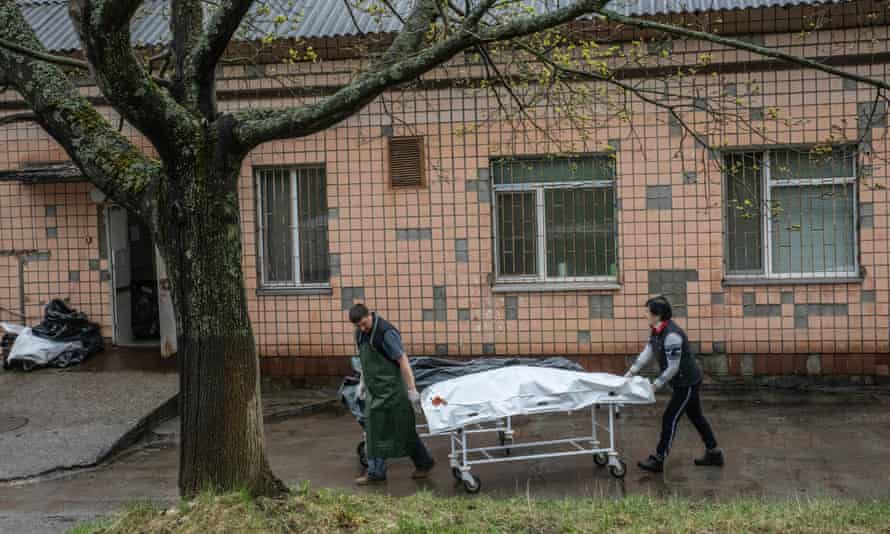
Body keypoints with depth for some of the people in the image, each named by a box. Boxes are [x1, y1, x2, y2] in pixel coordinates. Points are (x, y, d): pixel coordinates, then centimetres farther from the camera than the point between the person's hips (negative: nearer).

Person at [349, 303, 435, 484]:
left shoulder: (386, 332, -19)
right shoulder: (360, 333, 6)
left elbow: (403, 361, -19)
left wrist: (412, 390, -19)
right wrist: (362, 381, 20)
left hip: (391, 389, -7)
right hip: (374, 390, 7)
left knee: (404, 429, 1)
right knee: (373, 429, 5)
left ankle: (424, 463, 18)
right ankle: (376, 472, 11)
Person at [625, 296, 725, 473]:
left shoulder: (671, 335, -28)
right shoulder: (657, 331, 2)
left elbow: (673, 367, -26)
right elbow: (647, 352, 4)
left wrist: (656, 385, -19)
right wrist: (631, 371, -3)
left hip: (687, 383, -10)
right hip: (687, 381, 10)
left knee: (670, 419, -5)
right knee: (696, 416, 18)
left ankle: (658, 460, 2)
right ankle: (713, 454, 28)